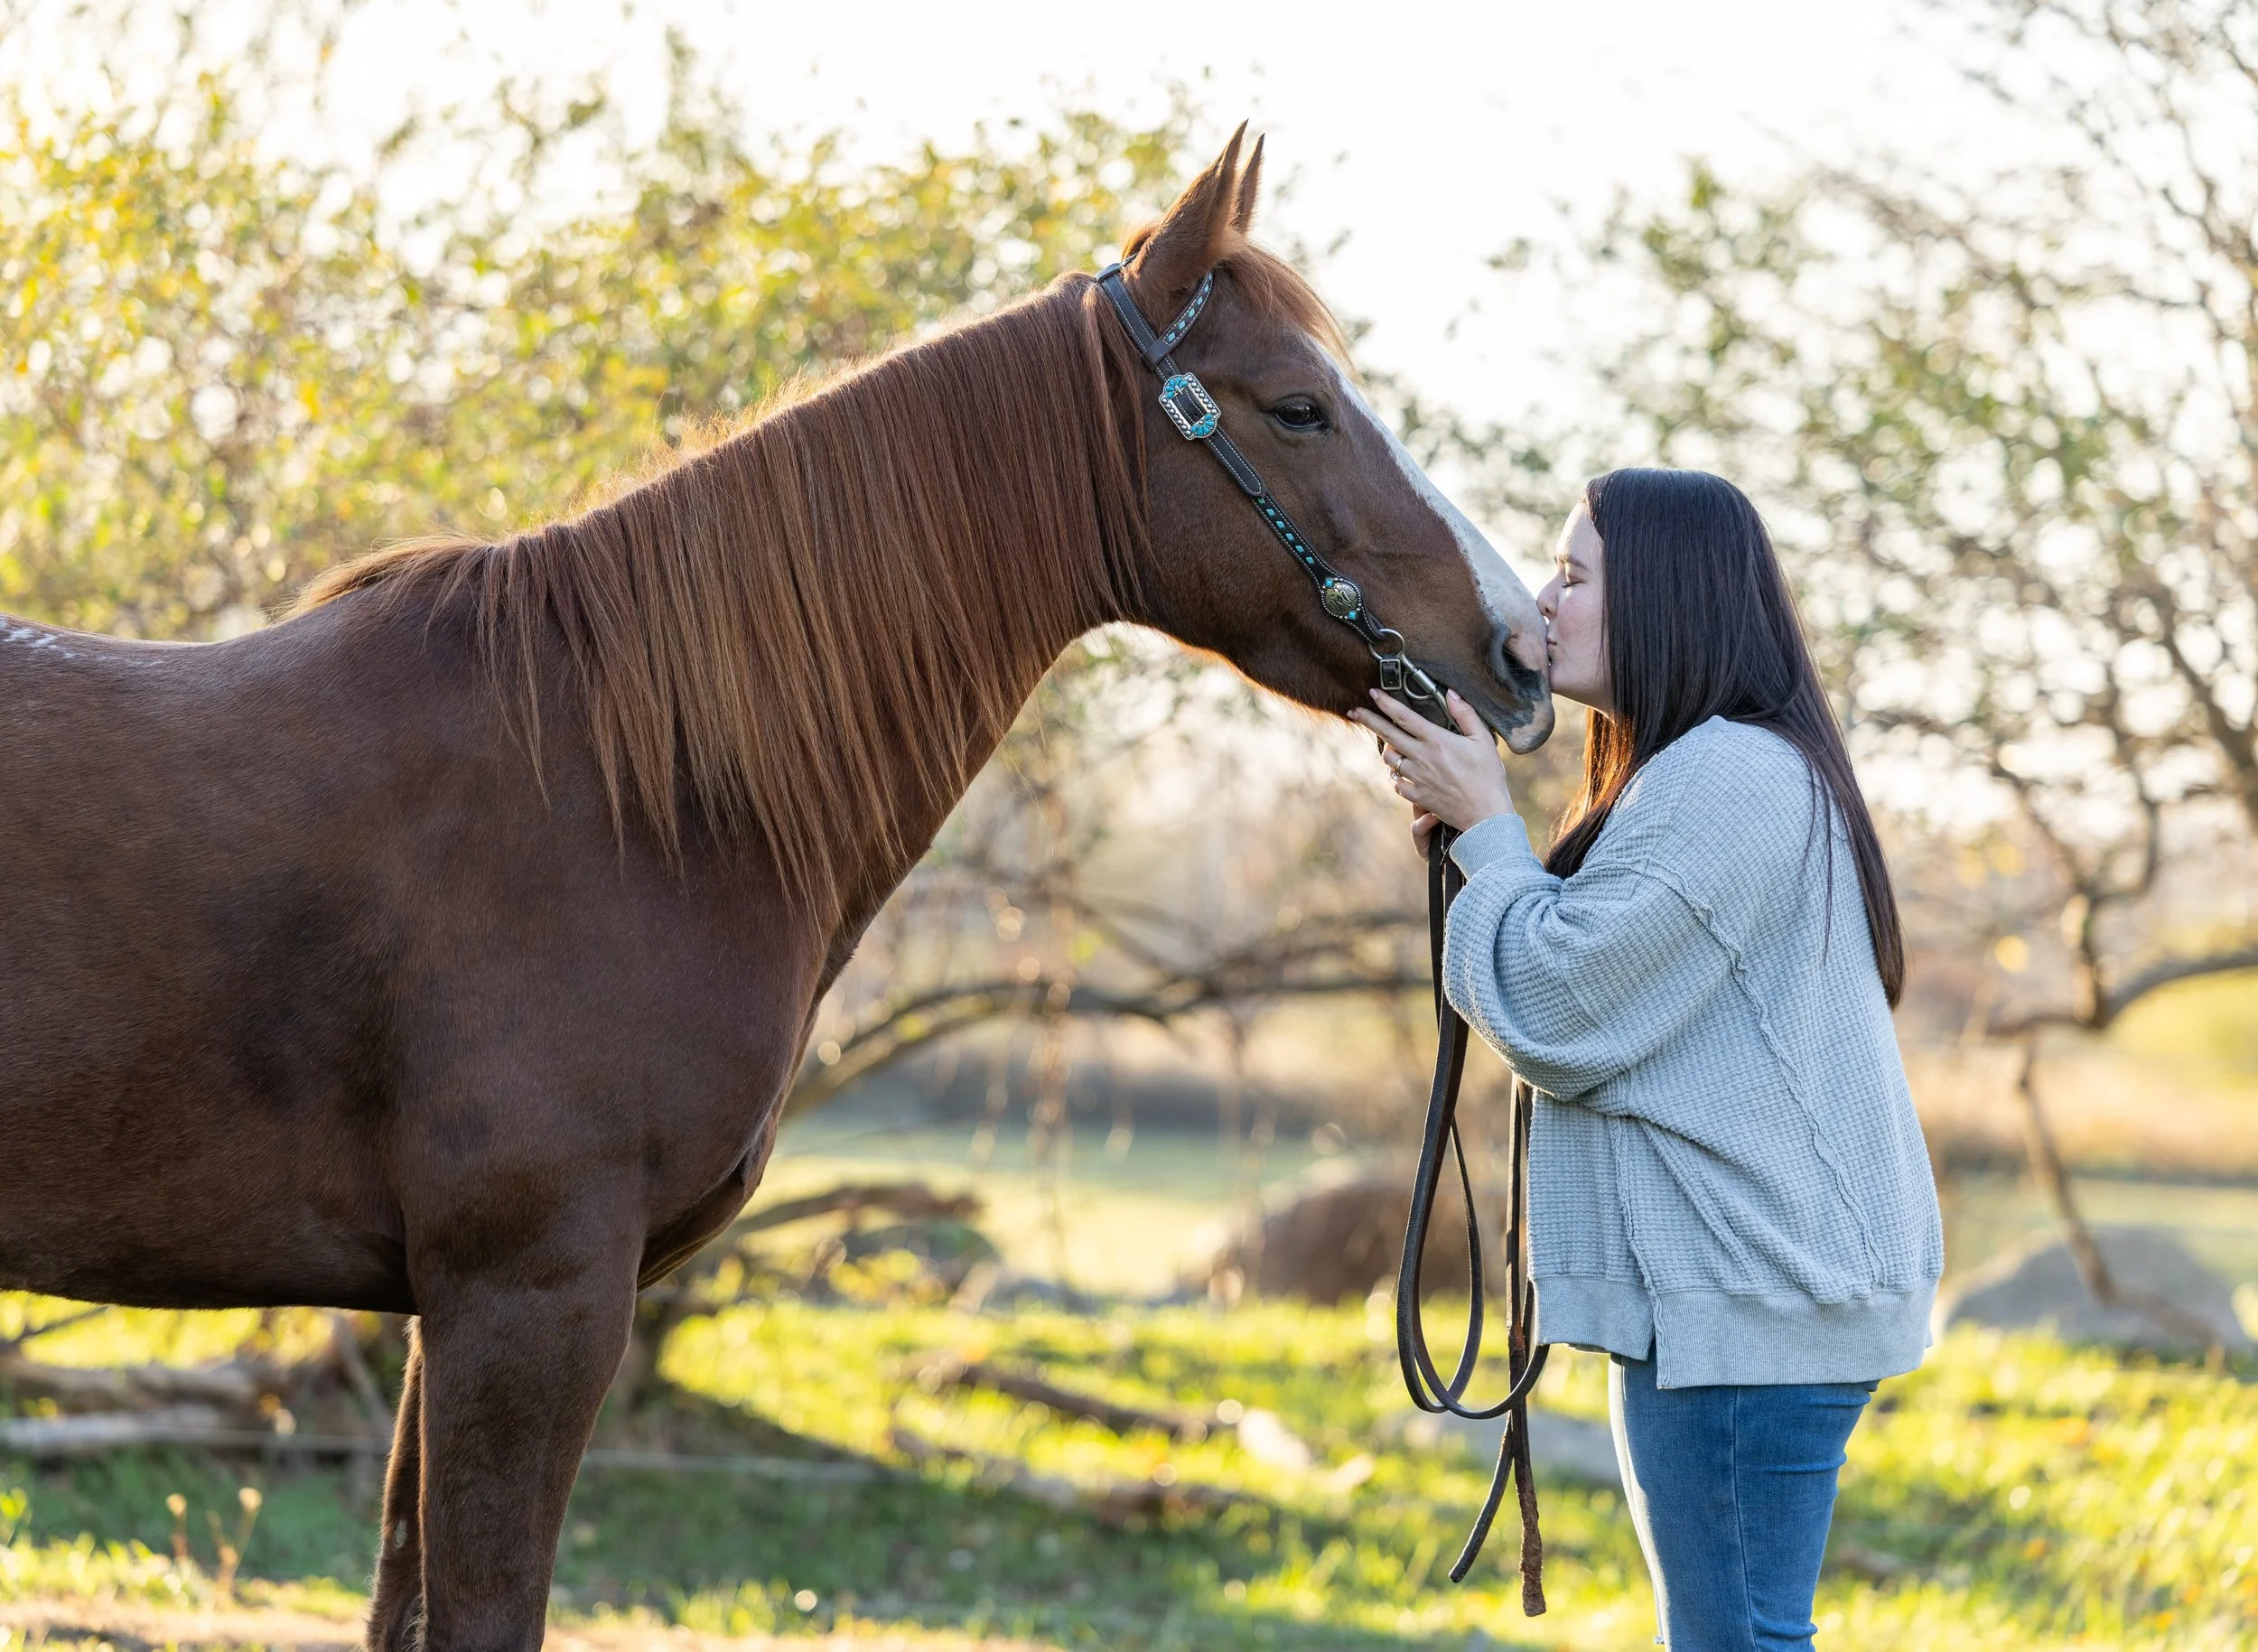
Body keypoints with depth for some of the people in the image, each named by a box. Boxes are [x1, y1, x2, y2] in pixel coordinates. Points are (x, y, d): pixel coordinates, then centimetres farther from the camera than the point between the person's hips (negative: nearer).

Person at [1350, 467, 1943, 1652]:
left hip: (1745, 1301, -11)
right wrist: (1467, 843, 11)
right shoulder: (1686, 777, 19)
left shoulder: (1730, 778, -17)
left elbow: (1558, 1017, -18)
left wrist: (1486, 826, -6)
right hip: (1719, 1287, 11)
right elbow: (1602, 993, 22)